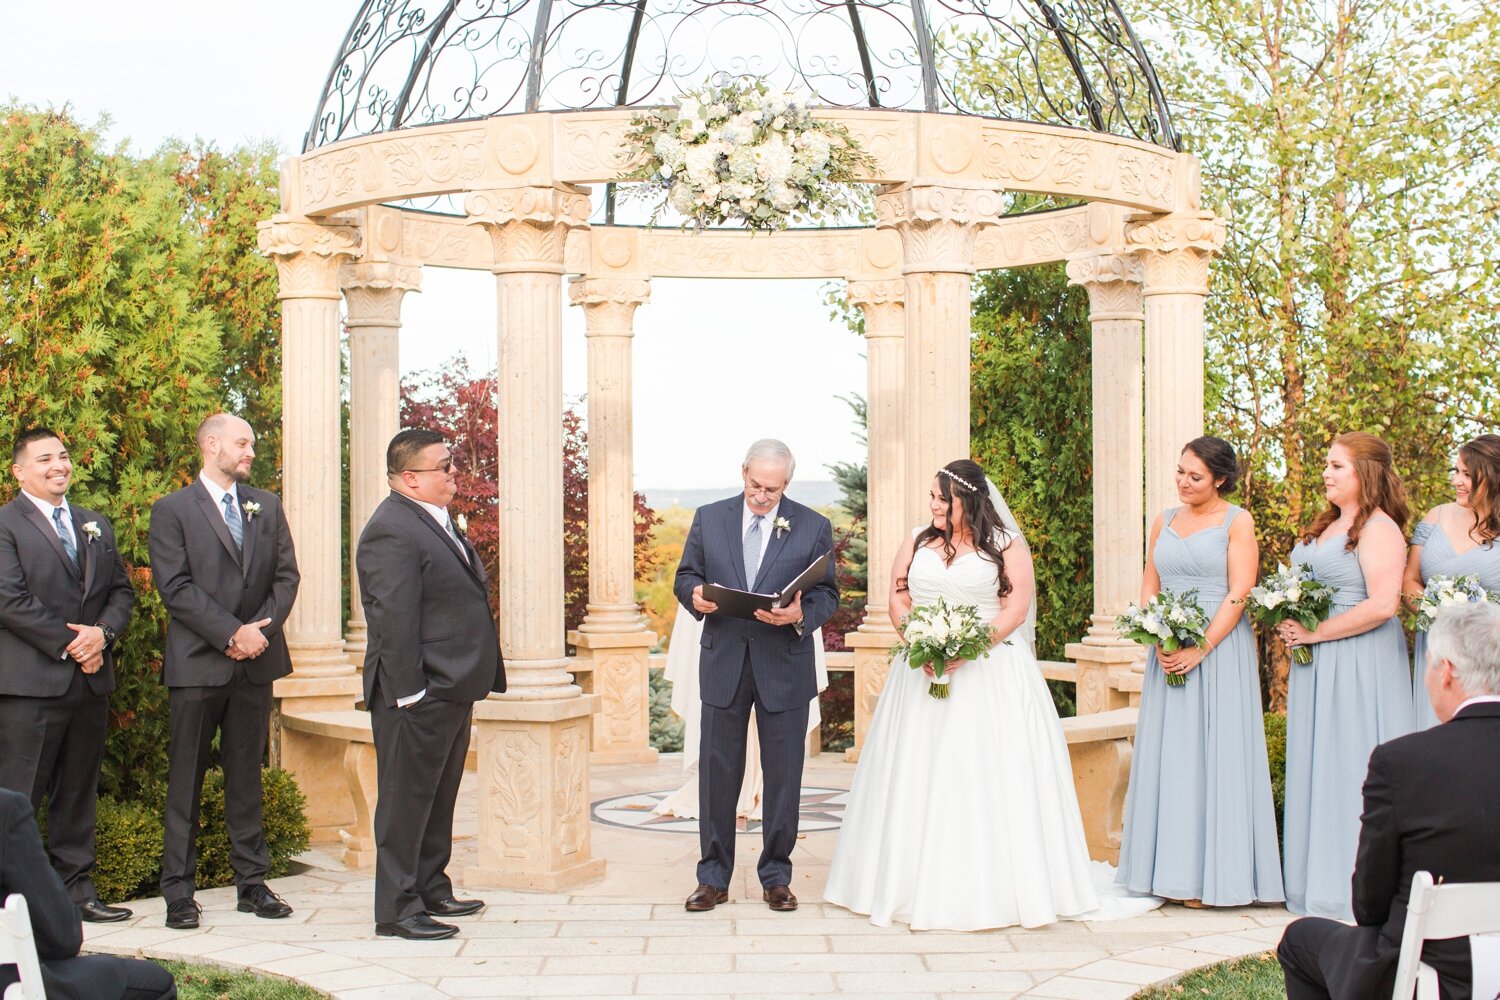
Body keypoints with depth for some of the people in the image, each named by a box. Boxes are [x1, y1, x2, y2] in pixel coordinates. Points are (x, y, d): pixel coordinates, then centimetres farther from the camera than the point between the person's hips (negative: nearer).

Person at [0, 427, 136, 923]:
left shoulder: (97, 526, 19)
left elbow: (122, 590, 15)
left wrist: (102, 632, -5)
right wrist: (68, 644, -13)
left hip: (90, 679, 7)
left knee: (79, 794, 11)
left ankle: (76, 888, 17)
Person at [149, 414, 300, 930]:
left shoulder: (267, 506, 14)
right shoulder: (172, 510, 0)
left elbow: (286, 575, 9)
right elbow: (176, 588, -10)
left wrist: (261, 628, -8)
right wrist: (232, 633, -16)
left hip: (256, 659, 4)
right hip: (197, 663, -4)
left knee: (247, 776, 10)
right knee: (186, 780, 1)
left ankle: (252, 881, 15)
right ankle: (179, 891, 6)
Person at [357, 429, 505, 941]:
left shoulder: (438, 523, 15)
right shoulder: (392, 531, -17)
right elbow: (394, 620, -21)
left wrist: (471, 684, 20)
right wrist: (410, 694, -23)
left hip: (452, 692, 10)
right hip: (419, 697, -10)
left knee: (439, 798, 18)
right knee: (406, 800, -2)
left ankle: (432, 890, 30)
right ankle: (397, 910, 5)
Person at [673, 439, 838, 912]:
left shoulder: (813, 527, 1)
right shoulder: (708, 519, 5)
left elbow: (828, 593, 1)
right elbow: (685, 575, 10)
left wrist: (801, 615, -20)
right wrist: (694, 594, -14)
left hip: (784, 666, -1)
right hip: (723, 664, 1)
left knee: (783, 775, 5)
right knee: (717, 773, 5)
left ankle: (776, 877, 18)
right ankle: (713, 878, 15)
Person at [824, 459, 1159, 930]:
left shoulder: (1006, 545, 2)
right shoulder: (918, 541, 13)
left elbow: (1016, 608, -6)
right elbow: (898, 598, 8)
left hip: (989, 676, -3)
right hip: (923, 674, 4)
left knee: (988, 777, -6)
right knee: (919, 777, 2)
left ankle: (993, 887, -1)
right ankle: (915, 883, 7)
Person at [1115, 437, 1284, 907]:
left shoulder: (1237, 522, -3)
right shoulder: (1164, 521, 13)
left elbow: (1238, 595, -10)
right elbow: (1149, 586, 12)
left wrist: (1200, 649, -16)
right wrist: (1157, 639, -4)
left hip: (1219, 651, -5)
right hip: (1168, 653, 5)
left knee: (1214, 756, -4)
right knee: (1167, 756, 5)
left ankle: (1213, 874, 3)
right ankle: (1171, 872, 11)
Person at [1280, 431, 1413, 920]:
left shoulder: (1380, 529, -12)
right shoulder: (1324, 526, 15)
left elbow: (1382, 605, -22)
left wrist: (1315, 633, -16)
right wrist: (1289, 622, 5)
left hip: (1359, 663, -8)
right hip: (1315, 664, 9)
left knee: (1351, 765, -3)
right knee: (1316, 768, 9)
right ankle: (1318, 879, 16)